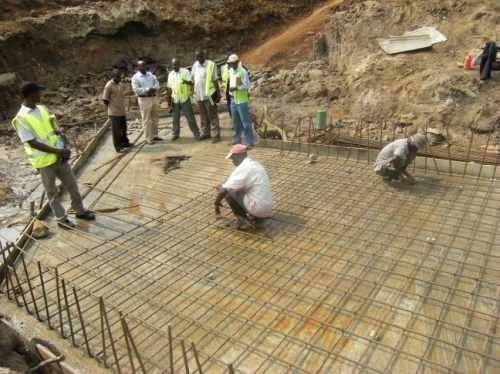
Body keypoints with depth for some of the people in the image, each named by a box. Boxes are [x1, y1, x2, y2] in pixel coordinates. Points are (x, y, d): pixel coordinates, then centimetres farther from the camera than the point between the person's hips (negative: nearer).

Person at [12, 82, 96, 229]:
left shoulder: (42, 109, 6)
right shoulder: (21, 118, -16)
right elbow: (33, 143, -18)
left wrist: (66, 147, -4)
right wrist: (58, 151, -21)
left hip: (59, 156, 6)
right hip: (44, 160, -6)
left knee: (72, 185, 13)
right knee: (52, 191, 9)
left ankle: (80, 211, 29)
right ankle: (61, 218, 23)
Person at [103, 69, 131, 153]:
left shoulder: (119, 84, 10)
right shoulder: (109, 85, -14)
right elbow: (105, 99, -11)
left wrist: (124, 106, 14)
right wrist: (111, 108, -3)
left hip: (122, 110, 7)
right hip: (114, 112, -7)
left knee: (123, 128, 17)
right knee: (116, 130, 0)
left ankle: (125, 142, 31)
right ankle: (117, 146, 8)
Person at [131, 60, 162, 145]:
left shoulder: (151, 75, 12)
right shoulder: (135, 77, -6)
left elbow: (157, 84, 7)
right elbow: (136, 90, -15)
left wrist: (154, 89, -15)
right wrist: (147, 90, -21)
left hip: (154, 98, 6)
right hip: (144, 100, -6)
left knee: (155, 118, 12)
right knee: (147, 120, -2)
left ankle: (155, 135, 24)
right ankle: (148, 138, 4)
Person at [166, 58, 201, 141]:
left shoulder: (185, 71, -3)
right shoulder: (170, 74, 9)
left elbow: (191, 82, -13)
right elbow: (169, 88, 12)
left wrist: (186, 81, -36)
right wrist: (169, 99, 9)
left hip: (185, 98, -3)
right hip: (175, 100, 3)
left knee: (190, 117, 0)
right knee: (175, 118, 10)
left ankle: (196, 133, 8)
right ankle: (175, 134, 23)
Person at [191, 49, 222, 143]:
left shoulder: (211, 65, -10)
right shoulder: (195, 65, 7)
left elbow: (215, 80, -8)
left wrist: (218, 94, -8)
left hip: (209, 95, -6)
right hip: (199, 95, 6)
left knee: (212, 116, -2)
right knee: (203, 116, 14)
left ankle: (216, 135, 1)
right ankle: (205, 133, 24)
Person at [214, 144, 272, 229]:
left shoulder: (242, 169, -14)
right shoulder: (255, 164, 12)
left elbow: (223, 190, -10)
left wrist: (217, 203, 7)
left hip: (258, 208, -9)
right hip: (267, 208, 9)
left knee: (227, 189, -2)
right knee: (239, 186, 25)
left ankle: (242, 218, -1)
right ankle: (256, 216, 15)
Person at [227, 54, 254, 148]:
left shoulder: (243, 71, -14)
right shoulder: (231, 71, 10)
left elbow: (246, 85, -18)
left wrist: (235, 88, -26)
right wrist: (230, 90, 10)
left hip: (241, 100, -8)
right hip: (233, 99, 8)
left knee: (245, 121, -5)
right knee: (236, 121, 15)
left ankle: (249, 142, -1)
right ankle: (236, 139, 26)